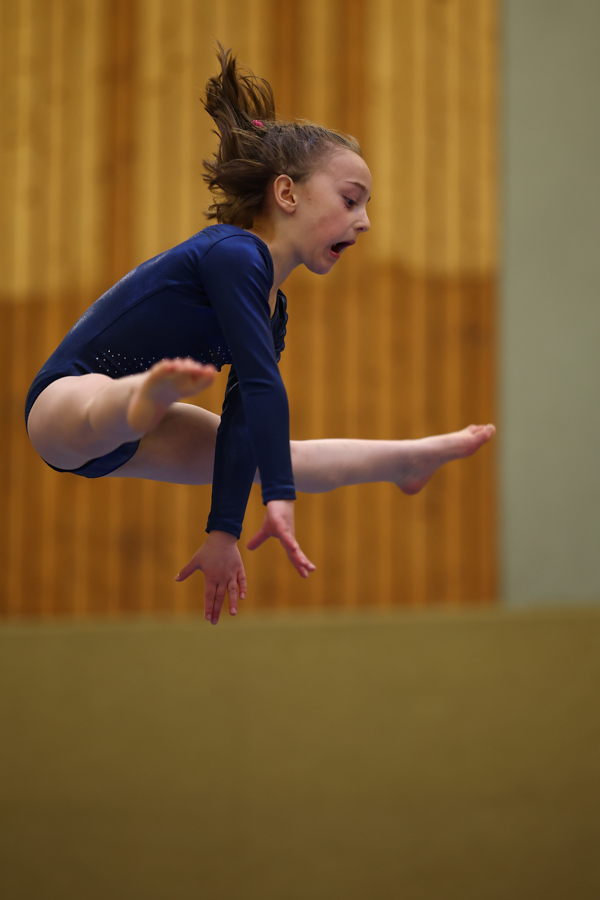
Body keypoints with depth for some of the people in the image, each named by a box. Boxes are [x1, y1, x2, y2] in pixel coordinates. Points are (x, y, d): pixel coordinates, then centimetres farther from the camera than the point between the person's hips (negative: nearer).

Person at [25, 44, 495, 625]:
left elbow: (241, 420, 12)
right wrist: (279, 499, -31)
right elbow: (261, 383, -28)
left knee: (284, 453, 26)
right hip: (64, 402, -10)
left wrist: (224, 531, 12)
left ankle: (408, 459, 45)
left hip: (110, 442, 10)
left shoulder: (274, 309, 8)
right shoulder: (233, 253, -23)